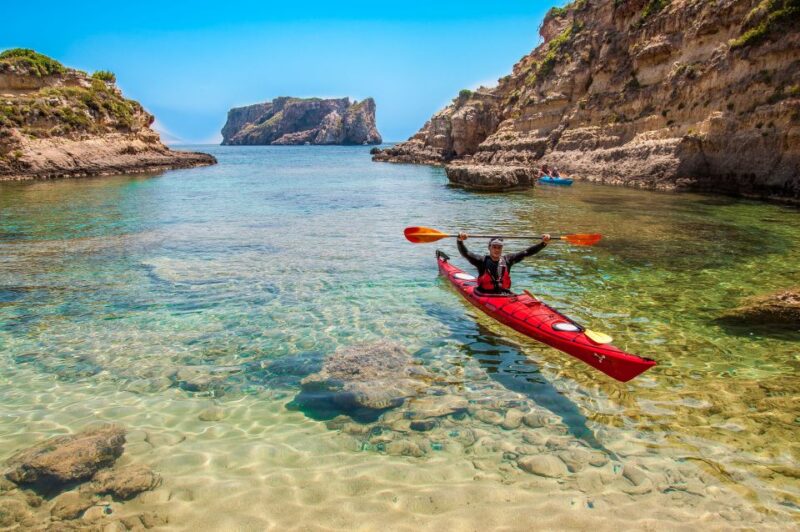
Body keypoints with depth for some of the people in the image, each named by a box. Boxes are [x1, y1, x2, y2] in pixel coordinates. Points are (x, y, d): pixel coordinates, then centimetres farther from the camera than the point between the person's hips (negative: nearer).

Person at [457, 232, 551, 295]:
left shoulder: (507, 260, 9)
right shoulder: (482, 260, -1)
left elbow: (526, 252, 6)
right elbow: (465, 253, -13)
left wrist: (544, 243, -4)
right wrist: (460, 240, -32)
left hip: (505, 294, 3)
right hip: (486, 295, -3)